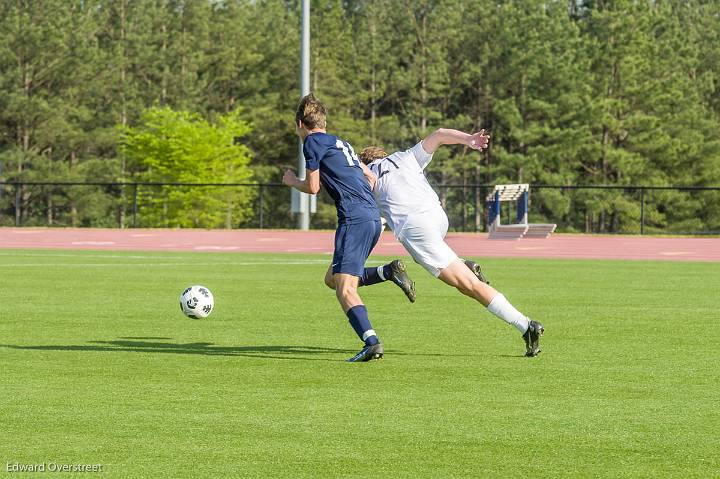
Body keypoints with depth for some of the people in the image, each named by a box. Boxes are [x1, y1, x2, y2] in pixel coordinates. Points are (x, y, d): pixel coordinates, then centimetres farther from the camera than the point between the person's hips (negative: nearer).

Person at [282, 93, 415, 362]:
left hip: (355, 219, -9)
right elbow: (370, 177, 28)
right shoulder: (340, 143, 26)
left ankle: (372, 343, -31)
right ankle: (390, 271, 4)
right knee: (332, 279, 19)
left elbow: (312, 187, 2)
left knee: (344, 290, -14)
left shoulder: (312, 142, 1)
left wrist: (292, 182, 21)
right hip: (373, 218, 9)